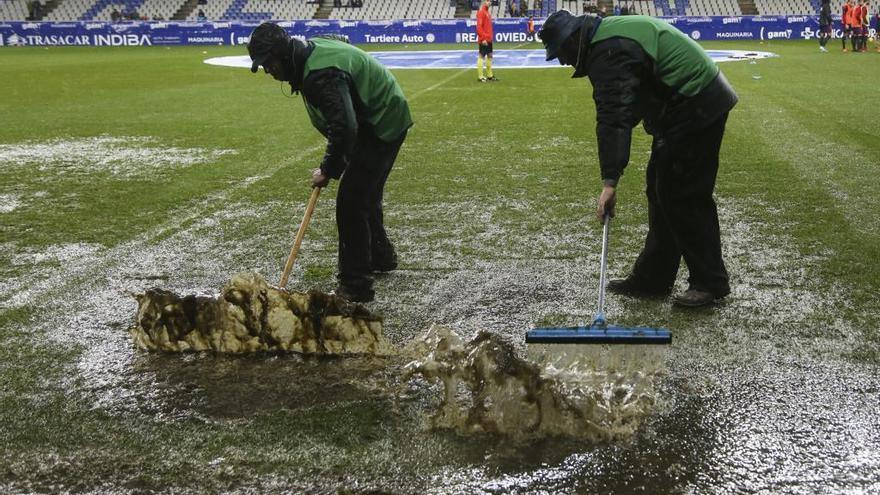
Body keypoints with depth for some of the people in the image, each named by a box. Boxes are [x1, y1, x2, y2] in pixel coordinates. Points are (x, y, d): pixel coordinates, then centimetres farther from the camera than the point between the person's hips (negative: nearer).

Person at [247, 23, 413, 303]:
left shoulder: (320, 74, -30)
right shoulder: (313, 49, 2)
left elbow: (344, 129, -34)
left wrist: (329, 170, -20)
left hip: (381, 125, -10)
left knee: (351, 203, -10)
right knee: (366, 194, 24)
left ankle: (355, 286, -4)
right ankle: (380, 256, 43)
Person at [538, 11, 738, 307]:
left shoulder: (607, 52, -20)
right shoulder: (611, 32, 14)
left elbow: (614, 119, -30)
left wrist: (609, 180, -34)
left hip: (694, 110, -11)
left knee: (684, 198, -6)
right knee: (663, 191, 13)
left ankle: (711, 283, 5)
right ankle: (652, 279, 18)